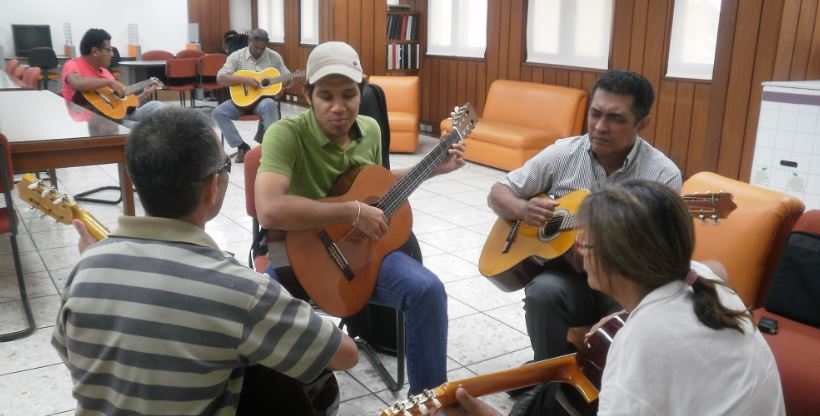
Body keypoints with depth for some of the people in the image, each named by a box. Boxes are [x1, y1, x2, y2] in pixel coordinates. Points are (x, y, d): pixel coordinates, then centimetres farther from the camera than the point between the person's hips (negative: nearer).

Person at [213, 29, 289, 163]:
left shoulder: (275, 57, 4)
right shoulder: (237, 56, 0)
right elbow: (220, 78, -9)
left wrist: (283, 88, -17)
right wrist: (244, 79, -21)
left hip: (264, 97, -1)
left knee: (269, 105, -38)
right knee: (218, 113, -23)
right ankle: (242, 146, -14)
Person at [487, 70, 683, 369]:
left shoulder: (663, 174, -6)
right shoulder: (563, 153, 1)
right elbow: (497, 194, 6)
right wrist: (523, 209, -18)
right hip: (567, 274, 2)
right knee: (543, 292, -31)